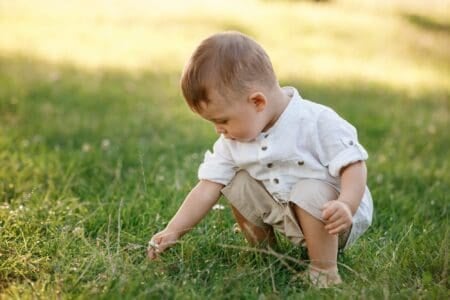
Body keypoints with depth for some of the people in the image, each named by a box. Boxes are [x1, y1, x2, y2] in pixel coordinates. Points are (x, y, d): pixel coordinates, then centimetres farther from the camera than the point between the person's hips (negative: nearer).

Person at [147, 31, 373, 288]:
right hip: (287, 212, 6)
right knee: (237, 184, -5)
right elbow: (208, 187, -6)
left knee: (310, 193, -34)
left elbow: (354, 166, -25)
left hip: (332, 217, -6)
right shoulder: (233, 140, -7)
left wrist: (346, 206, -43)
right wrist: (174, 231, -12)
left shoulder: (319, 123, -25)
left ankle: (325, 274, -18)